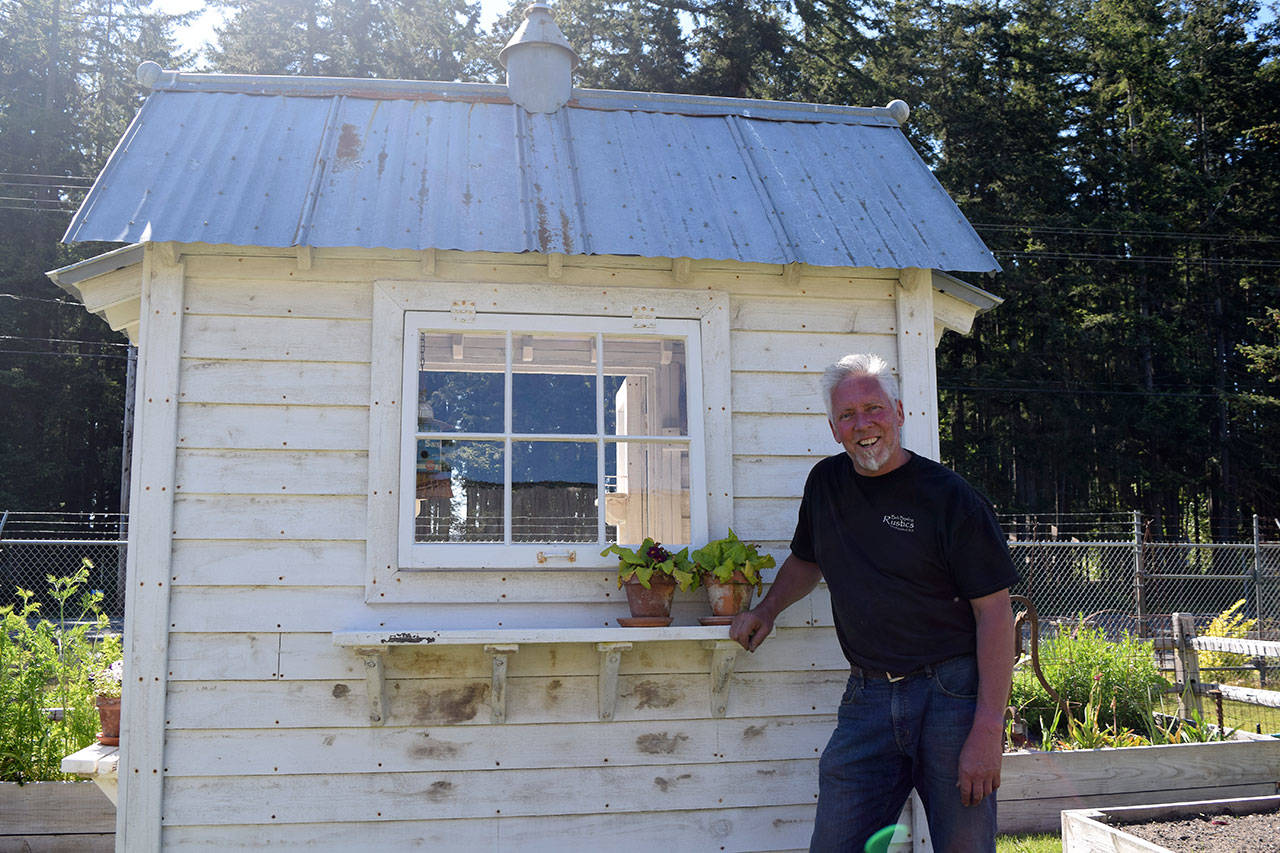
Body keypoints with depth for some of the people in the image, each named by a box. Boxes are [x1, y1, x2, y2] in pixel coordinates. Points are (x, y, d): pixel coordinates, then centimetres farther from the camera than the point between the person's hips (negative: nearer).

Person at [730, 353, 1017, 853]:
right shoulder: (826, 483, 9)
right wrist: (766, 611, 15)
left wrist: (988, 728, -15)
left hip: (952, 694, -4)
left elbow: (995, 612, -9)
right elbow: (806, 560, 29)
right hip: (867, 699, 4)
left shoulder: (949, 497, -7)